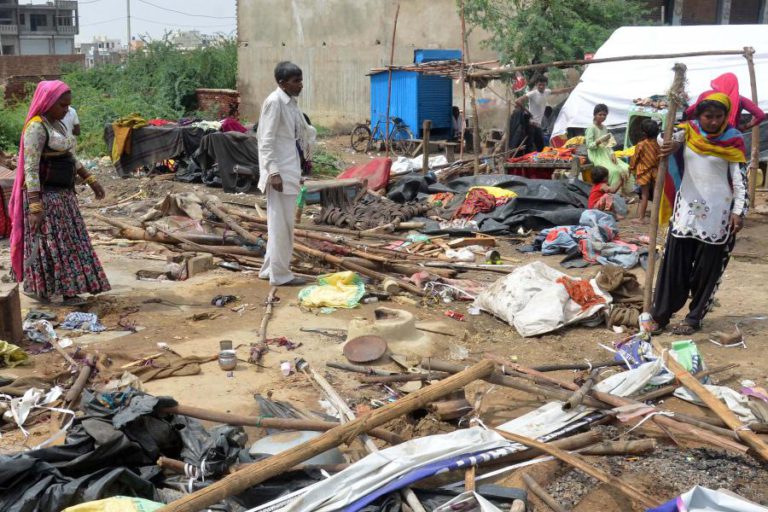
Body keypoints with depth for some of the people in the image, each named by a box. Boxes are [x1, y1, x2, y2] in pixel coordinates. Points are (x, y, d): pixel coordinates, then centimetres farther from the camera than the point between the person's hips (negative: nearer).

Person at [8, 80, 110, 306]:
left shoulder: (57, 124, 11)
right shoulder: (36, 128, -17)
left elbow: (70, 158, 21)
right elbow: (30, 169, -22)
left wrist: (91, 180, 18)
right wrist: (35, 207, -27)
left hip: (64, 194, 9)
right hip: (45, 195, -9)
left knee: (68, 241, 12)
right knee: (47, 242, 0)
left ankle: (68, 291, 19)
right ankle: (37, 287, 13)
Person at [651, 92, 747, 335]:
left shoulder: (732, 139, -4)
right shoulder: (687, 132, 1)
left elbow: (740, 177, -4)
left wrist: (738, 211, -11)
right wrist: (673, 144, -35)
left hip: (718, 213, -2)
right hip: (687, 208, 2)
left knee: (707, 267, 4)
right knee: (675, 263, 3)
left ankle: (694, 318, 14)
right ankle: (660, 314, 9)